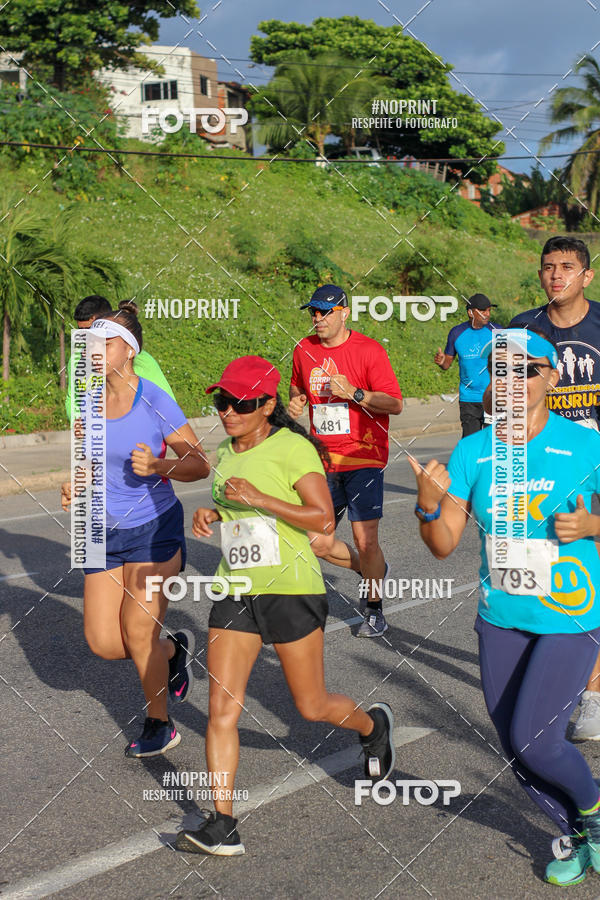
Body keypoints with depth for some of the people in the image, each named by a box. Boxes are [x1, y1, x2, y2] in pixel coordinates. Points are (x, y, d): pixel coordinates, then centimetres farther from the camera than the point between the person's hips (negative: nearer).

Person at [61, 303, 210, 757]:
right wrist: (75, 486, -2)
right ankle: (175, 650, 32)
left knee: (138, 633, -6)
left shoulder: (156, 402, -14)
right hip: (107, 532, 6)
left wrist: (157, 467, -27)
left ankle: (160, 726, 20)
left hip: (155, 529, -5)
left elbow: (200, 465, -9)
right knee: (103, 643, 1)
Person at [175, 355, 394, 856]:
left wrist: (259, 498, -25)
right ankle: (222, 827, 3)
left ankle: (373, 725, 41)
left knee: (312, 707, 8)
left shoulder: (292, 448, -11)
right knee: (221, 709, -3)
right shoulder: (225, 454, 11)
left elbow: (323, 519, -17)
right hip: (235, 591, 6)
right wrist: (211, 515, 5)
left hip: (291, 590, -6)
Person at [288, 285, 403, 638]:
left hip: (363, 457, -5)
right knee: (318, 543, 5)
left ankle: (375, 609, 16)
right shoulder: (305, 350, 6)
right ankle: (371, 571, 34)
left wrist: (354, 393, -22)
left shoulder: (369, 350, -8)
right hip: (324, 461, 5)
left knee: (365, 540, -7)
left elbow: (396, 403, -10)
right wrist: (296, 402, 3)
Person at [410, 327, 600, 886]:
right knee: (515, 748, 11)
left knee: (532, 740, -13)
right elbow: (443, 546, -2)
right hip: (500, 618, 4)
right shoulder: (472, 452, -3)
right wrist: (428, 503, -22)